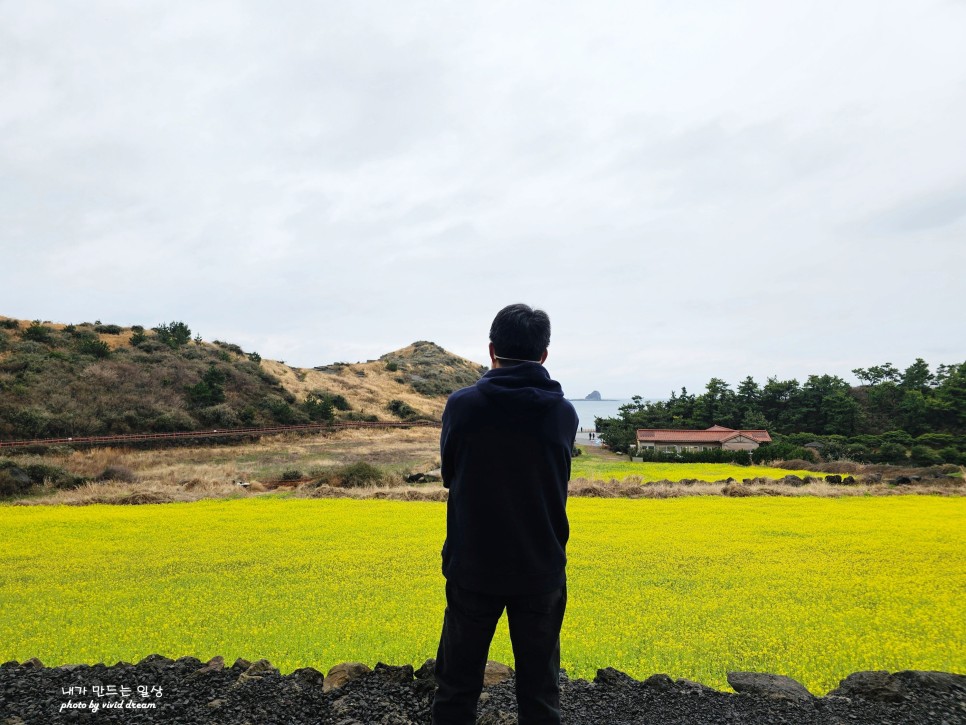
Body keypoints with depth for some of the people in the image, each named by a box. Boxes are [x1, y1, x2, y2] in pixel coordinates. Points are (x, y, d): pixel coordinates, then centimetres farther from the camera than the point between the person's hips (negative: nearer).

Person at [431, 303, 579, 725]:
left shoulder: (463, 405, -12)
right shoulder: (564, 413, -6)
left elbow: (449, 475, 3)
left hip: (473, 568, -1)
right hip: (541, 571, 2)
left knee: (457, 688, 16)